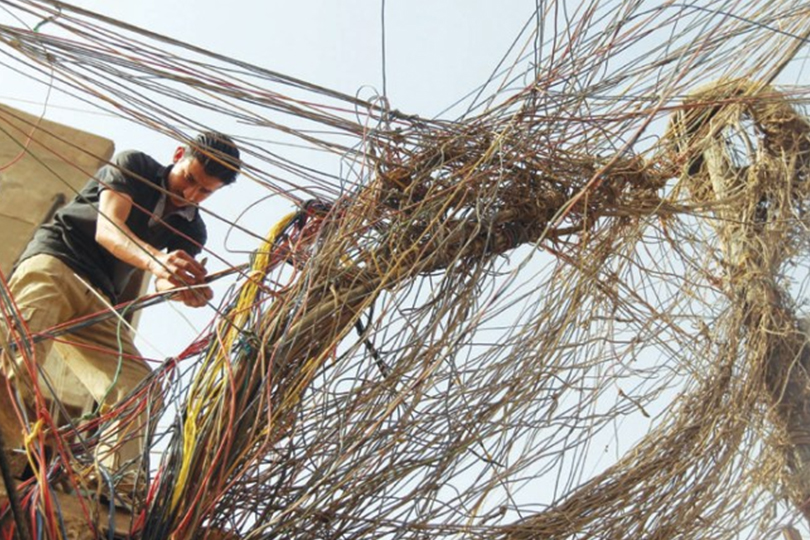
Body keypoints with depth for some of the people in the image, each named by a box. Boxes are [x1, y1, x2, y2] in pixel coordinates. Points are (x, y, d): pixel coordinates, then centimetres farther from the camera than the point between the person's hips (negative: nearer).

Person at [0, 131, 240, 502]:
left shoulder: (191, 231, 11)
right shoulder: (133, 166, -1)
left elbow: (164, 281, -6)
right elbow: (107, 229, -17)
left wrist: (183, 287, -33)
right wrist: (154, 260, -39)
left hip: (98, 301, 5)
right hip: (53, 260, -5)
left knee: (139, 388, -13)